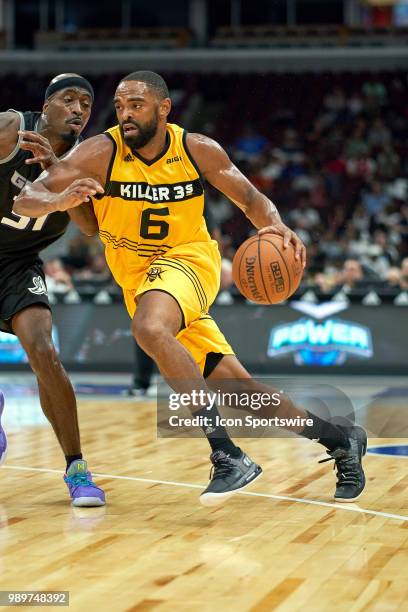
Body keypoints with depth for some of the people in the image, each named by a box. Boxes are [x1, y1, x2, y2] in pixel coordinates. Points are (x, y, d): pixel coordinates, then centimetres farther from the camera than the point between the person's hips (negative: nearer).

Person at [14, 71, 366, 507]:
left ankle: (227, 455, -37)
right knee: (233, 385, 2)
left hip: (188, 259, -3)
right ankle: (339, 440, 19)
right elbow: (24, 200, -20)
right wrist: (60, 200, -43)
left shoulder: (199, 151, -10)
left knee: (150, 328, -36)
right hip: (136, 276, 3)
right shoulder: (101, 153, -13)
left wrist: (277, 226, -20)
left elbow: (251, 199, 3)